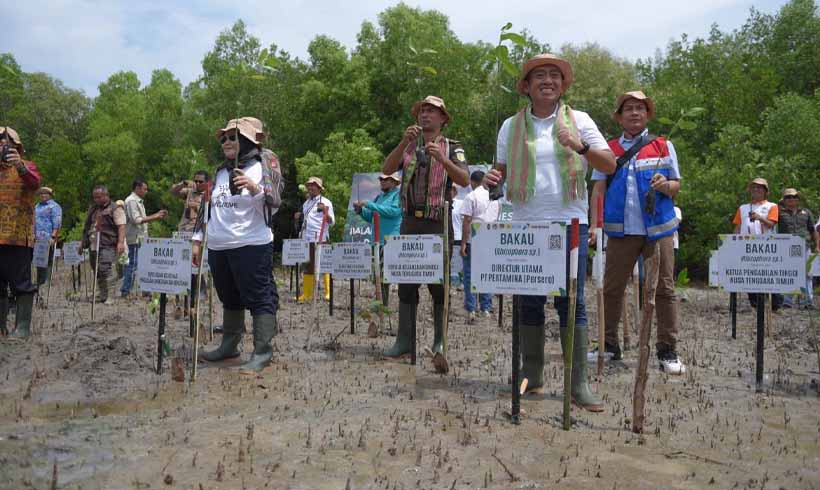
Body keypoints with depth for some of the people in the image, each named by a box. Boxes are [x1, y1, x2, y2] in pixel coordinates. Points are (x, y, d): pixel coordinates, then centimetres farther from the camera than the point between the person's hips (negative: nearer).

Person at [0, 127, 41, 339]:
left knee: (20, 282, -5)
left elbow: (34, 182, -21)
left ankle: (23, 327, -1)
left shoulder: (27, 167, 2)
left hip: (18, 237, -6)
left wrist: (21, 166, -39)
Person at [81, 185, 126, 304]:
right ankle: (102, 294, 22)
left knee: (104, 270, -19)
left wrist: (121, 242, -24)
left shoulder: (115, 208, -3)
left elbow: (121, 226, -12)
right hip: (93, 245, 8)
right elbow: (87, 226, 27)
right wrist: (84, 243, 25)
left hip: (107, 246, -8)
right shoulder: (93, 208, 20)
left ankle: (106, 296, -16)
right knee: (97, 272, 12)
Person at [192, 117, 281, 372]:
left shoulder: (261, 168, -3)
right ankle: (229, 345, 30)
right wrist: (197, 240, 16)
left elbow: (274, 200, -17)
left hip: (251, 246, -7)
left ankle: (262, 351, 1)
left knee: (259, 298, -4)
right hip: (217, 248, 7)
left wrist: (254, 188, -36)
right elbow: (208, 207, 20)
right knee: (229, 298, 17)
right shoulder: (220, 172, 15)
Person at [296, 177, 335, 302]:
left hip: (320, 239, -7)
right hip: (307, 239, 7)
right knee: (308, 266, 10)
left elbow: (332, 222, -7)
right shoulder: (306, 203, 18)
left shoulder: (325, 202, -2)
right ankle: (307, 294, 15)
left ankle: (328, 293, -1)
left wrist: (325, 212, -24)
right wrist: (300, 217, 8)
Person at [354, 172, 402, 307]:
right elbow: (371, 217, 25)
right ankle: (383, 304, 19)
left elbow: (394, 211, -18)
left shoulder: (399, 194, -2)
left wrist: (369, 205, -14)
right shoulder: (379, 197, 20)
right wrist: (360, 210, 5)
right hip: (379, 241, 8)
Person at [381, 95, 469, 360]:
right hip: (410, 222, 3)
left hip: (438, 224, -3)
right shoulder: (408, 147, 12)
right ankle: (404, 340, 7)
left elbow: (464, 180, -11)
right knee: (406, 281, 2)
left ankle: (440, 341, 12)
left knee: (438, 283, 1)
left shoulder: (453, 148, 4)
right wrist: (404, 141, -16)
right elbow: (386, 169, -4)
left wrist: (441, 158, -26)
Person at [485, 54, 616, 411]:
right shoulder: (511, 126, 10)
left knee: (572, 303, -3)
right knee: (529, 303, 7)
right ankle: (532, 376, 19)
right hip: (526, 225, 2)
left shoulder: (578, 120, 5)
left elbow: (610, 166, 0)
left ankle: (579, 384, 3)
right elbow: (501, 170, 16)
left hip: (570, 224, -1)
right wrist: (495, 178, -8)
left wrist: (580, 147, -18)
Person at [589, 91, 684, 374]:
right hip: (621, 230, 1)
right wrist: (594, 225, -5)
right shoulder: (608, 149, 10)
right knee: (612, 287, 5)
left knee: (664, 288, 0)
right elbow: (598, 189, 6)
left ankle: (667, 350, 8)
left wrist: (665, 185, -14)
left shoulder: (663, 146, 10)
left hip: (658, 228, 0)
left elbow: (676, 186, 10)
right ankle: (609, 344, 18)